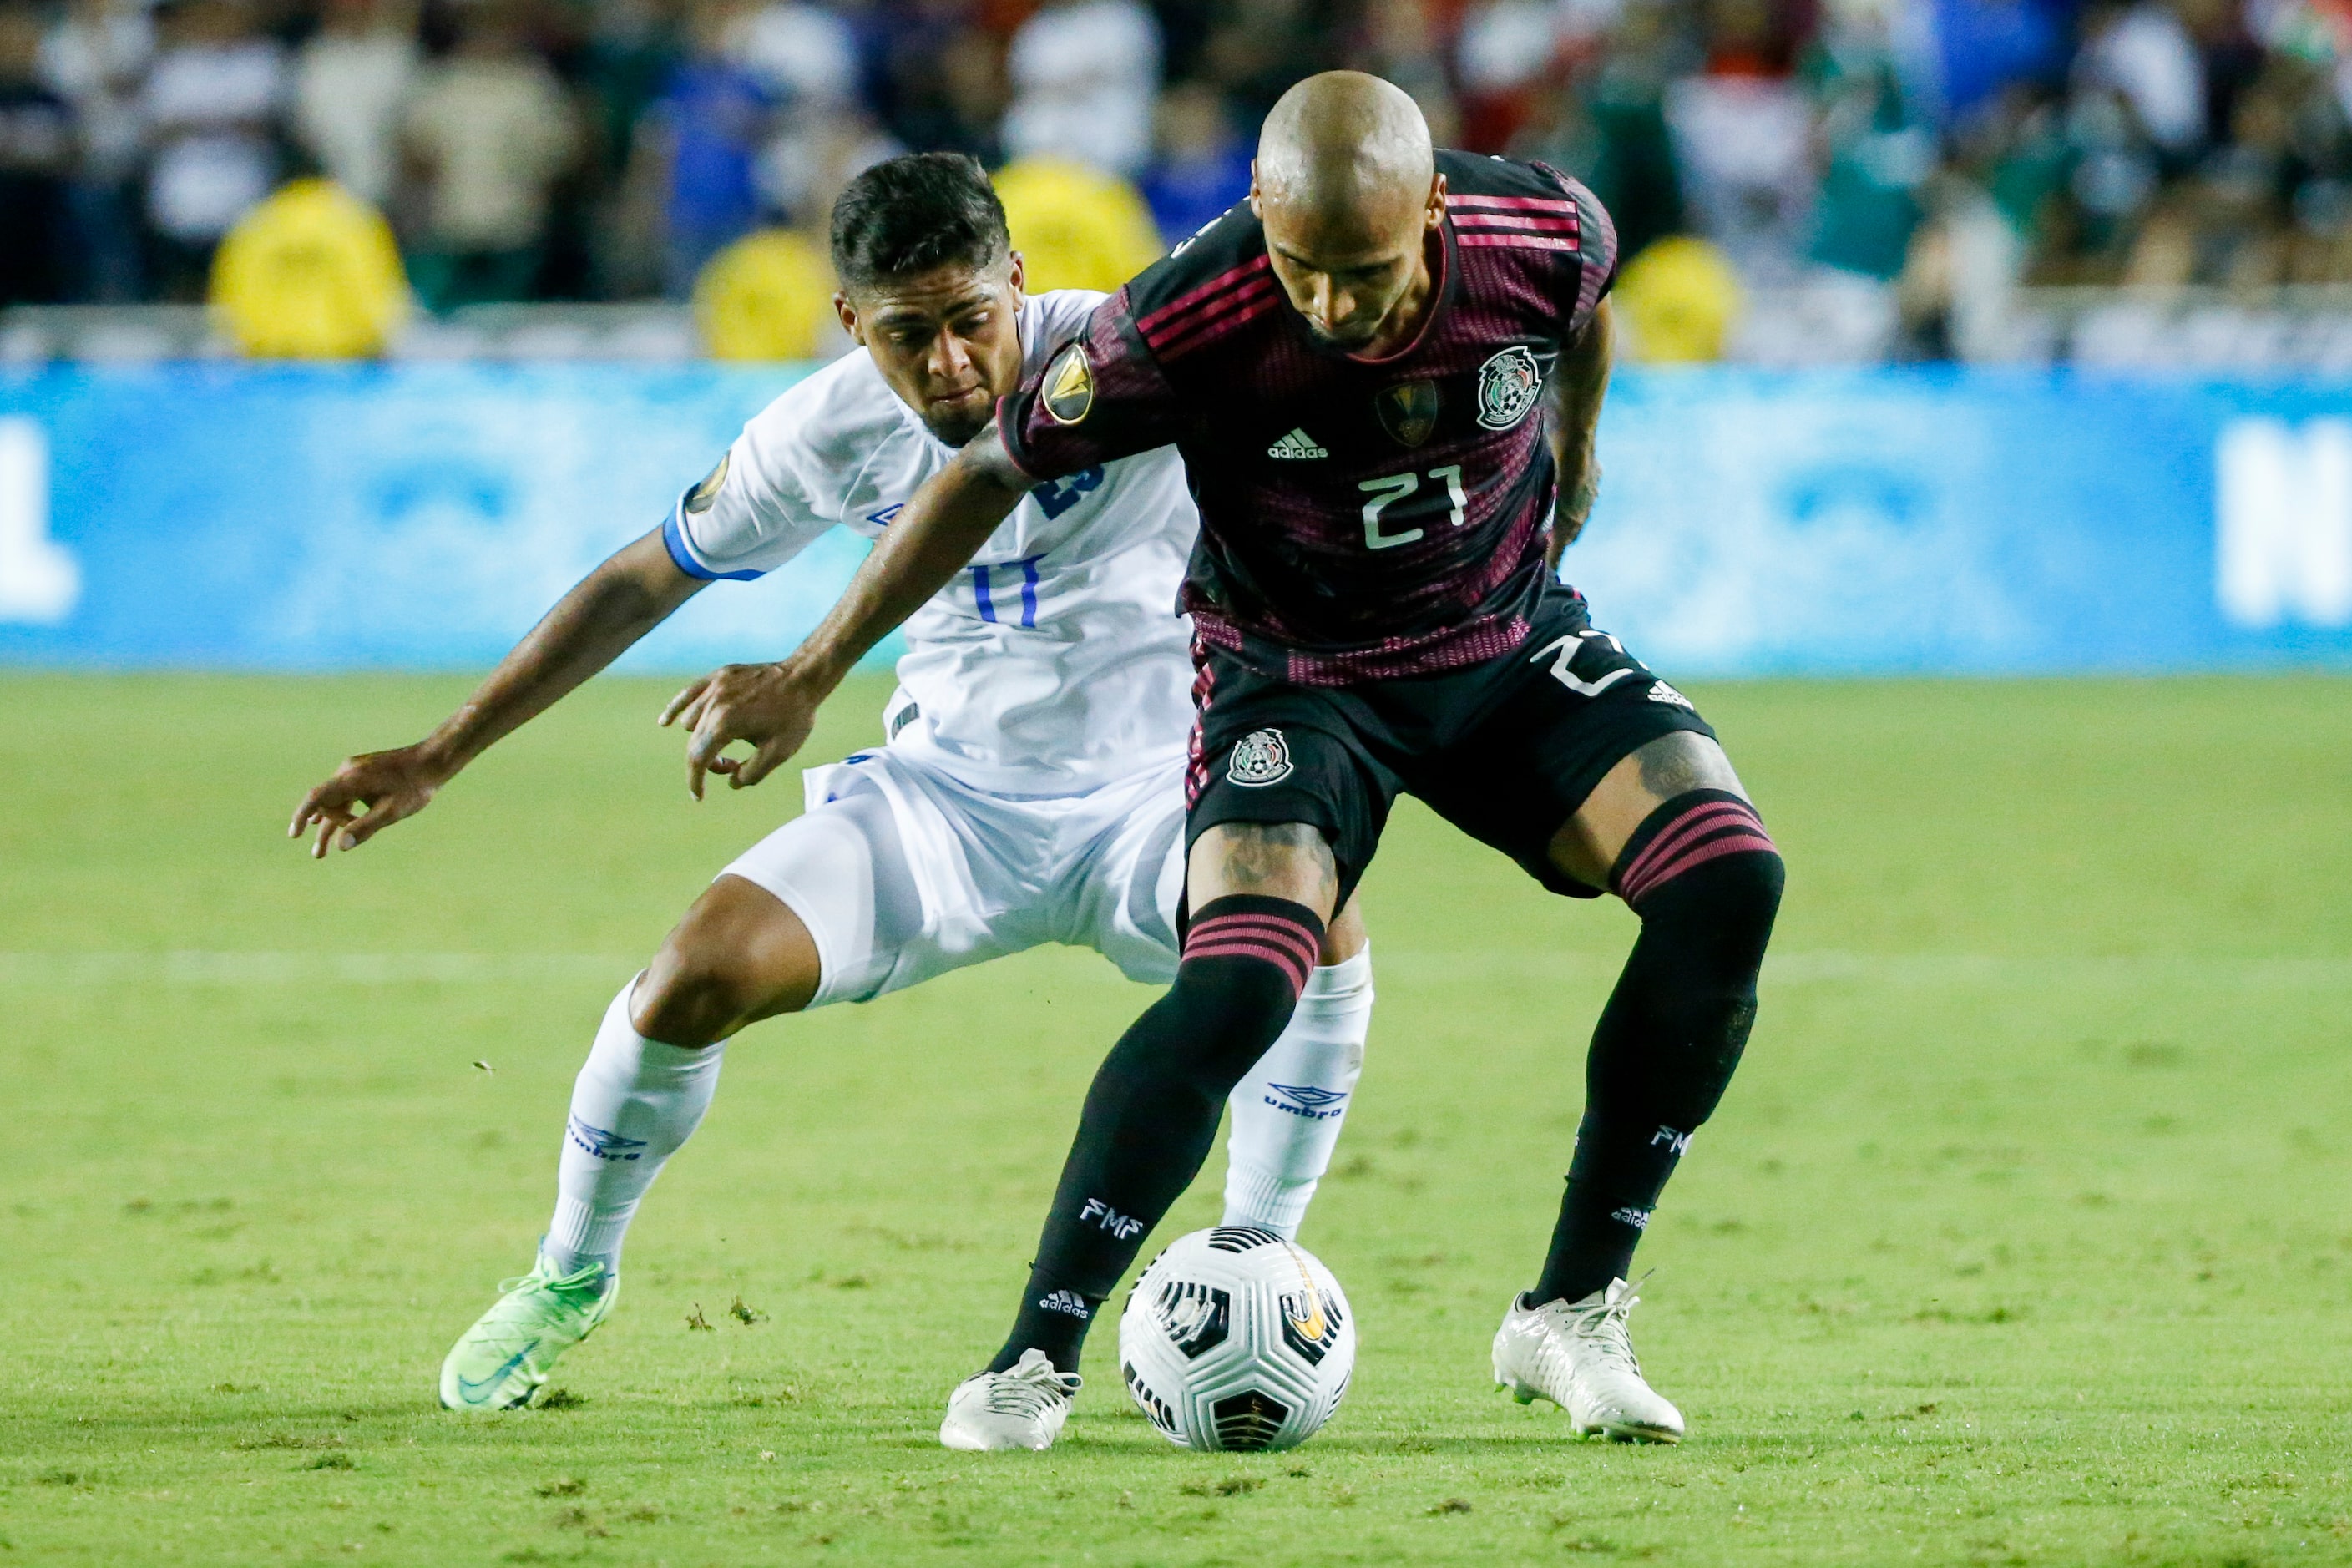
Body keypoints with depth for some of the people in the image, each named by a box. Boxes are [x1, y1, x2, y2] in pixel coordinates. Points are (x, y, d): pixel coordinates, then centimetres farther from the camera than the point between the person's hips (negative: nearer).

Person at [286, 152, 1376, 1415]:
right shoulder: (831, 434, -7)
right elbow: (643, 583, 6)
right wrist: (438, 757, 6)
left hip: (1147, 794, -2)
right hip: (946, 792, 2)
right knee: (702, 968, -19)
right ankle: (570, 1279, 9)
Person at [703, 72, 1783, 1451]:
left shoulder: (1549, 235, -22)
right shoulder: (1186, 326, -29)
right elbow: (994, 470, -13)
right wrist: (812, 677, -8)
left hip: (1512, 649, 3)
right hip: (1296, 677, -3)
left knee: (1728, 883, -18)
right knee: (1238, 984, -28)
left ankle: (1573, 1318, -6)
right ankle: (1037, 1360, -16)